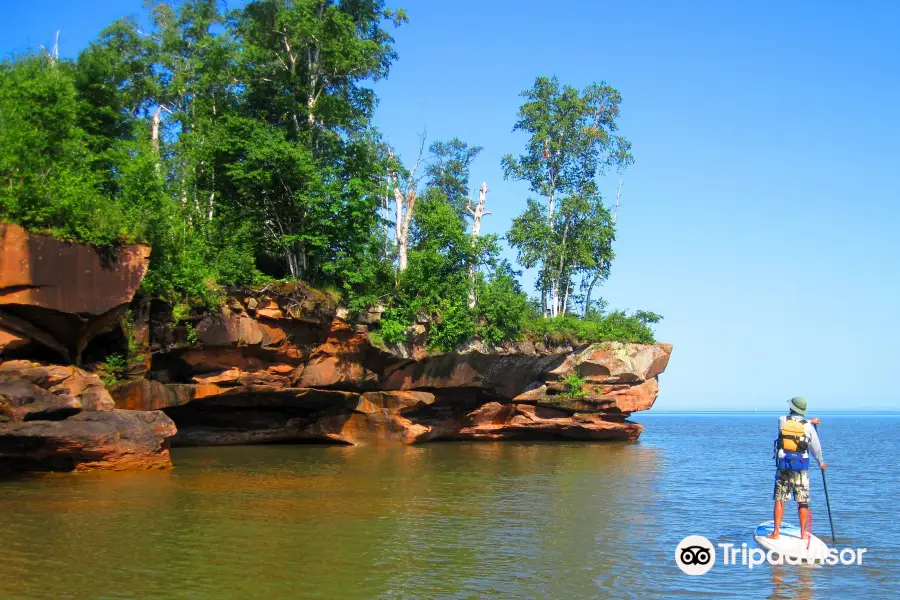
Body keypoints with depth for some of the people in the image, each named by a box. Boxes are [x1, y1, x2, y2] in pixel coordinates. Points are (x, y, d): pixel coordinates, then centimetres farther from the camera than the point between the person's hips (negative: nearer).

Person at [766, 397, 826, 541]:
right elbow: (816, 447, 7)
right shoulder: (808, 426, -3)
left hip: (783, 466, 1)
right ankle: (803, 533, 8)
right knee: (803, 502, 7)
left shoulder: (782, 420, -1)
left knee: (779, 500, 5)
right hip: (801, 468, -1)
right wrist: (821, 463, 24)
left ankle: (776, 532, 1)